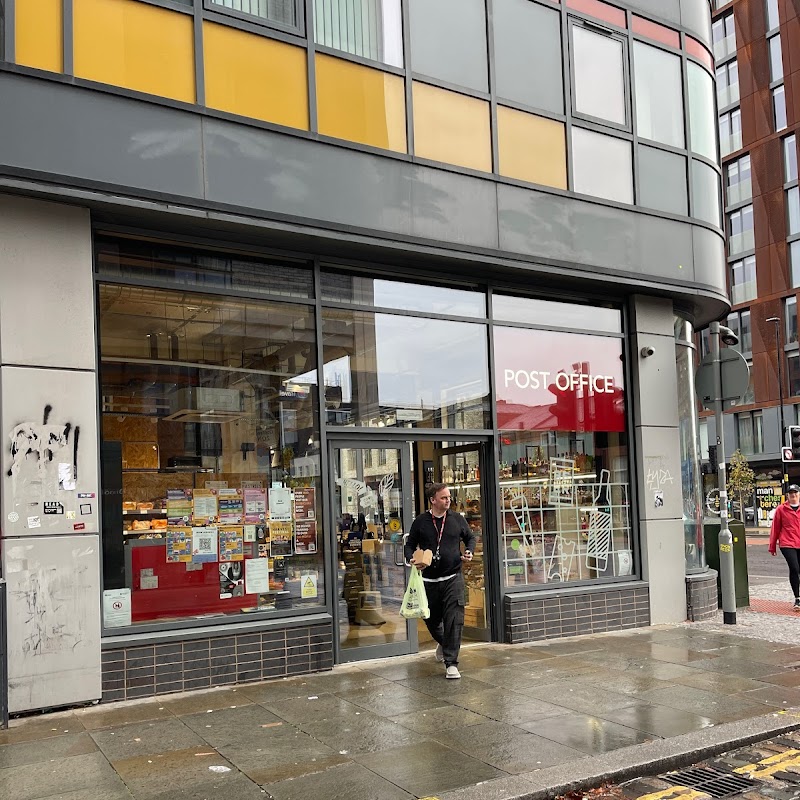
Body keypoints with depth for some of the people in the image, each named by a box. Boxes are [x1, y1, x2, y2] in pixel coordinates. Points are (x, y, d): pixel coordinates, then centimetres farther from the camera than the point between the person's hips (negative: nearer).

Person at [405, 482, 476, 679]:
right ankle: (443, 642, 47)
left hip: (453, 578, -1)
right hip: (429, 580, 1)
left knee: (454, 619, -10)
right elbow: (409, 545, 7)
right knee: (431, 618, 14)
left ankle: (451, 663, -3)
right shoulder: (420, 522, -1)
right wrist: (412, 559, -13)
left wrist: (469, 551, -2)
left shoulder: (457, 519, 2)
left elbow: (470, 537, 17)